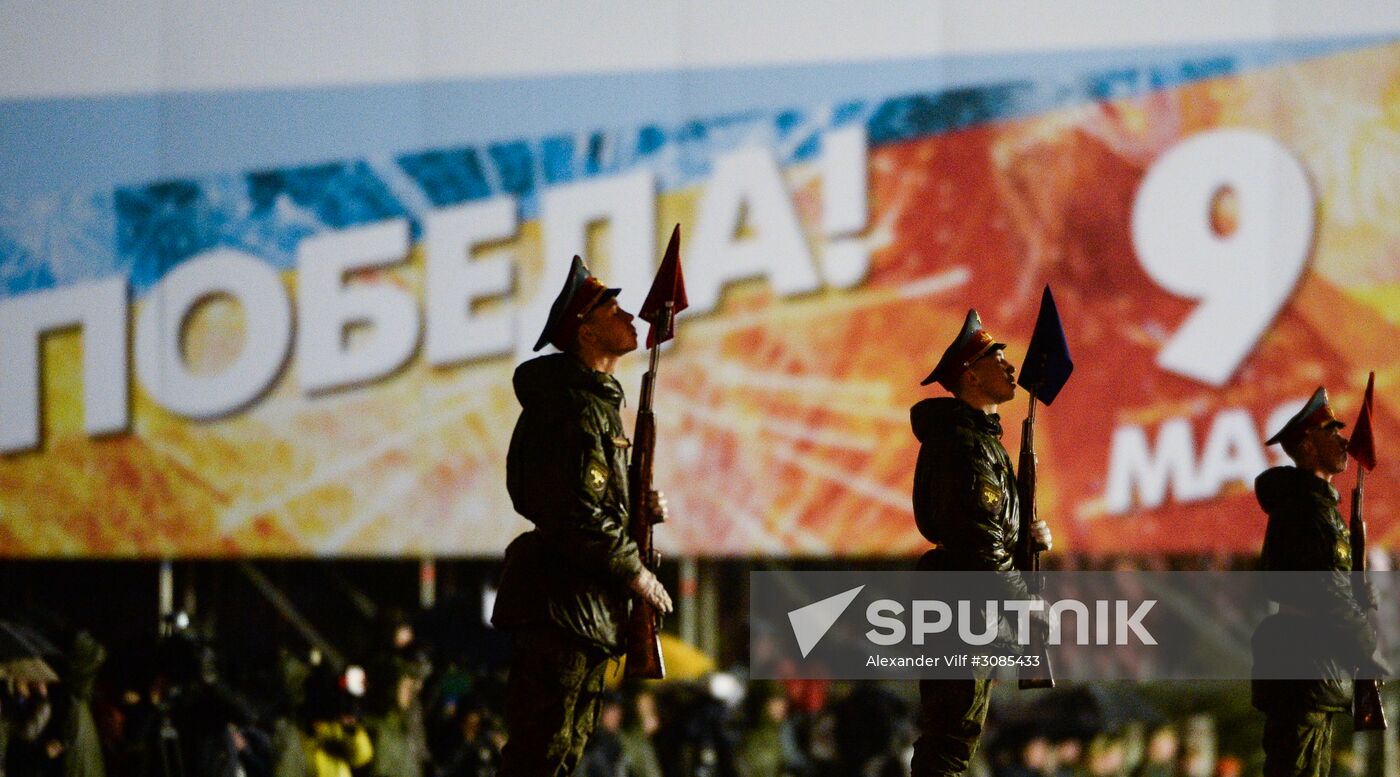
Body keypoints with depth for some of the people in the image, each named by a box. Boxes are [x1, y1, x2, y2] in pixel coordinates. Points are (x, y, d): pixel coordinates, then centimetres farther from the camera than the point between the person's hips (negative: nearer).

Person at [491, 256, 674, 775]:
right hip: (559, 601, -11)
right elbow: (576, 513, -22)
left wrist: (640, 509, 6)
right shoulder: (575, 406, -15)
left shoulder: (598, 401, 19)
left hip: (587, 608, 11)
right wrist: (634, 572, -13)